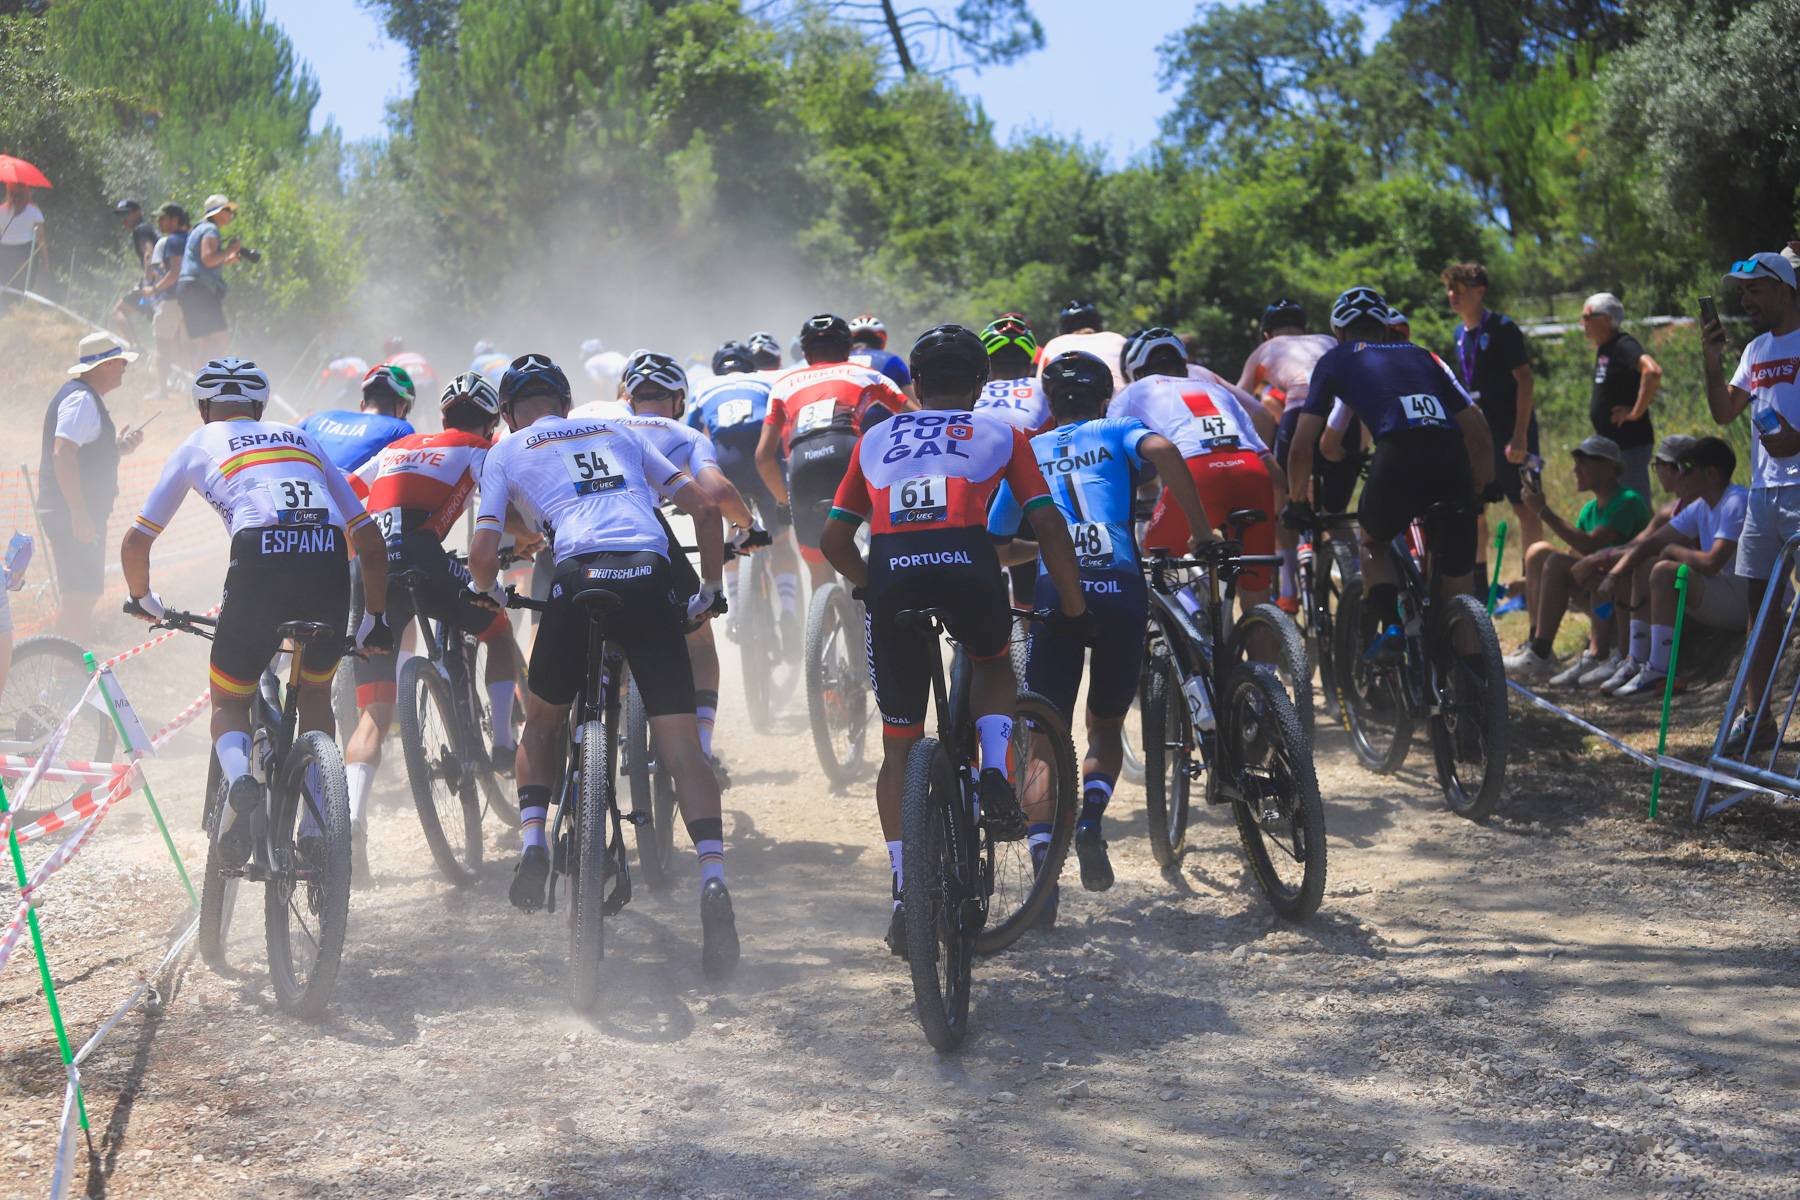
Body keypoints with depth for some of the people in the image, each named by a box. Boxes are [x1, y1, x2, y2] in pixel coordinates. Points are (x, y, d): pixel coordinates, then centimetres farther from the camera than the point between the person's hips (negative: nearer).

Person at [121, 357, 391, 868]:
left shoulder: (199, 444, 24)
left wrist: (143, 600, 41)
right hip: (329, 563, 3)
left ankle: (239, 775, -16)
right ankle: (316, 830, 14)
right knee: (316, 694, 27)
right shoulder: (302, 442, 32)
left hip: (260, 563, -3)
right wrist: (374, 621, 39)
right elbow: (370, 540, 29)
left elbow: (135, 542, 22)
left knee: (228, 703, 17)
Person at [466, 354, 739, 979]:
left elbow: (482, 552, 8)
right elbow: (705, 509, 22)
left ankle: (532, 844, 10)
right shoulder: (619, 435, 28)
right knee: (680, 741, -2)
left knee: (543, 720, 25)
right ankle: (713, 880, -17)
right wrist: (709, 589, 31)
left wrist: (489, 591, 29)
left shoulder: (506, 452, 20)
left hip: (581, 577, -1)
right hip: (652, 581, 2)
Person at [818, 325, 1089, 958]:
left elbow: (833, 539, 23)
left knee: (899, 745, 16)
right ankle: (995, 776, 8)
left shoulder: (876, 439, 27)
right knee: (993, 663, 33)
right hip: (968, 567, -1)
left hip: (892, 575, 1)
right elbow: (1049, 527, 12)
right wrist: (1074, 608, 20)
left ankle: (904, 892, 8)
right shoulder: (999, 434, 22)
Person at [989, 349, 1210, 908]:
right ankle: (1091, 815, -10)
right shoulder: (1117, 431, 17)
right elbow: (1162, 450, -8)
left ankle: (1042, 858, -17)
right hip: (1120, 590, 0)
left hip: (1055, 593, 0)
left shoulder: (1027, 453, 23)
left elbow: (996, 547, 24)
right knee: (1106, 727, 19)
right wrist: (1200, 529, -2)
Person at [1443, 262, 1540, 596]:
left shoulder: (1502, 329, -11)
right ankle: (1479, 587, 14)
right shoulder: (1460, 334, 13)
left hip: (1511, 433, -8)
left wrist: (1520, 436, -19)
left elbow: (1525, 380, -14)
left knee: (1524, 507, -4)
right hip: (1478, 433, 8)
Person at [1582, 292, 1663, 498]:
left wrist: (1636, 412, -25)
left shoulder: (1624, 345, -16)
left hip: (1631, 443, -10)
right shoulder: (1603, 349, 13)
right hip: (1611, 444, 10)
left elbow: (1653, 372, -32)